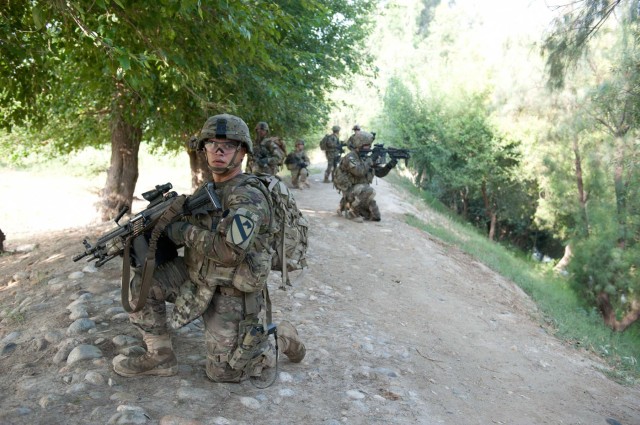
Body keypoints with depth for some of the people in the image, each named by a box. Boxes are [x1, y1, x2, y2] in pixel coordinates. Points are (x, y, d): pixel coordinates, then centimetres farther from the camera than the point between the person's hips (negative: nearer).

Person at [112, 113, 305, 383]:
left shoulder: (248, 196, -22)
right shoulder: (208, 190, 6)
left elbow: (231, 251, -34)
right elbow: (187, 226, 16)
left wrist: (186, 232, -23)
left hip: (231, 295, -7)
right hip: (197, 276, 8)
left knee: (221, 372, 1)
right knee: (141, 282, -5)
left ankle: (280, 339, 22)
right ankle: (160, 357, 10)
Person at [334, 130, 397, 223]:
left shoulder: (367, 157, 5)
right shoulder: (350, 157, -17)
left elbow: (380, 173, 4)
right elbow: (359, 171, -33)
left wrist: (389, 165, -14)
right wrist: (370, 159, -24)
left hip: (361, 191, 8)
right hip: (350, 191, -8)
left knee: (375, 217, 4)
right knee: (369, 191, -35)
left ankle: (347, 204, 19)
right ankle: (352, 211, -15)